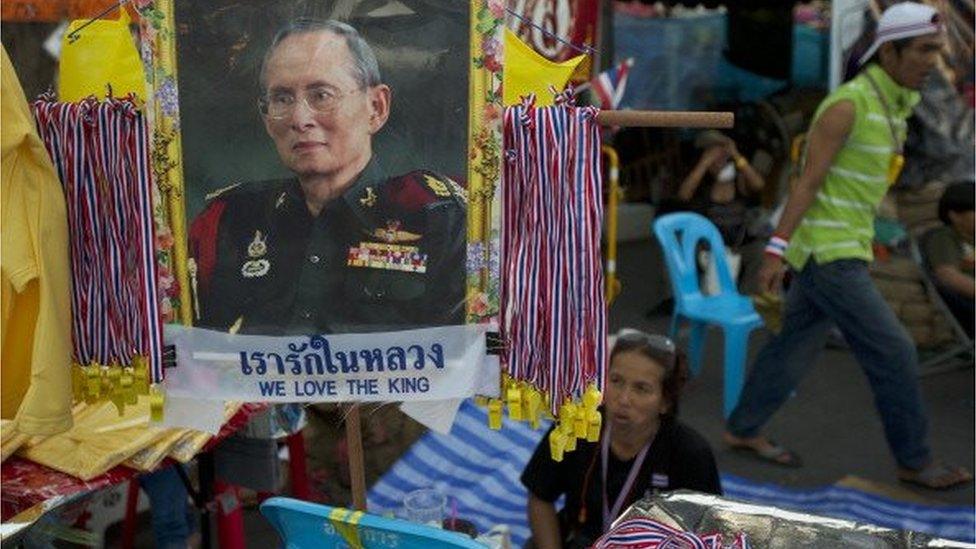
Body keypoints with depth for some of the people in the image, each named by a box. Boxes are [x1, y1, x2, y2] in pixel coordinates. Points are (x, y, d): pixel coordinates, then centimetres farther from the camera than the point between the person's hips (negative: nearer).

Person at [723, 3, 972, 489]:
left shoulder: (892, 106, 12)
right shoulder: (846, 104, -17)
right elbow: (808, 181, -19)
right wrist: (776, 250, -20)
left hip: (842, 250, 9)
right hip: (825, 253, -9)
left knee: (796, 345, 16)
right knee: (892, 352, -4)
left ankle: (742, 429, 28)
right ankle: (915, 461, 10)